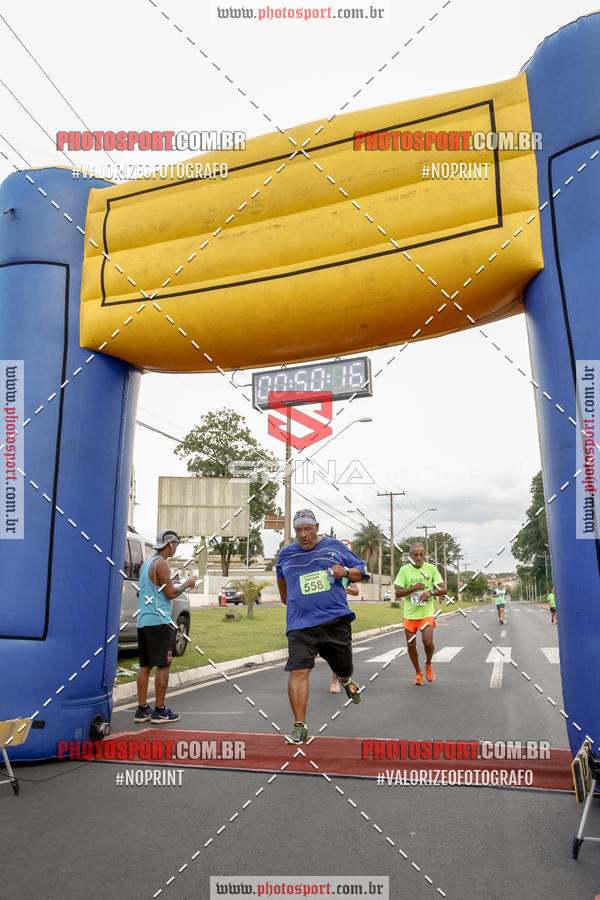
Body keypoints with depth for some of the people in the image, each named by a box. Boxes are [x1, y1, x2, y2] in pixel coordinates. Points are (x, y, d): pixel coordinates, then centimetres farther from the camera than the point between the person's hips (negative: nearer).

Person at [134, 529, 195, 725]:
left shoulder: (146, 563, 18)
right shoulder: (161, 563, -11)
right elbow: (170, 593, -15)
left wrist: (175, 585, 27)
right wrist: (186, 584, 1)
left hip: (143, 620, 9)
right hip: (159, 621, -9)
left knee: (145, 665, 11)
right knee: (163, 665, -2)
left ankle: (142, 710, 14)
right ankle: (159, 711, 1)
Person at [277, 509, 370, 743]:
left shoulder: (335, 547, 5)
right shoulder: (286, 554, 10)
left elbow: (361, 571, 10)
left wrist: (345, 571, -10)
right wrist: (285, 598, 40)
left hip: (336, 620, 0)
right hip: (300, 624, 0)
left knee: (344, 668, 12)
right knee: (298, 671, -14)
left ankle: (346, 681, 50)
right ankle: (300, 727, -5)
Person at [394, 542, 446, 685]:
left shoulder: (431, 568, -2)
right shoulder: (404, 570, -4)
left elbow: (443, 589, -2)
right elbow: (398, 593, -7)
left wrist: (430, 592, -21)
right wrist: (413, 588, -22)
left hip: (426, 613, -1)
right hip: (409, 614, 1)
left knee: (428, 642, -16)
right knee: (411, 645, 6)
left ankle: (428, 665, 16)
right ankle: (418, 672, 30)